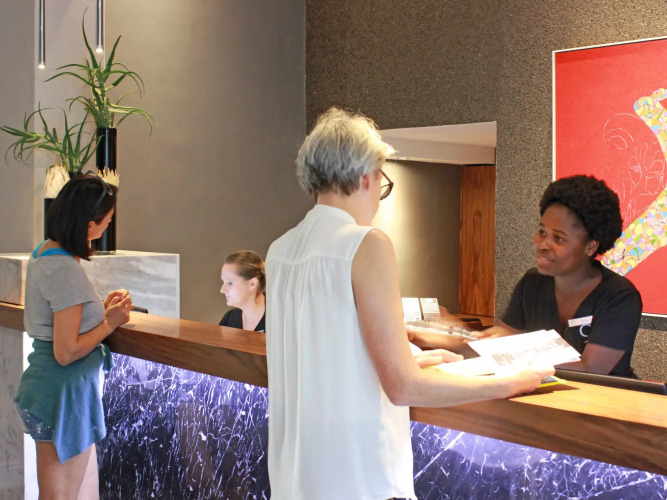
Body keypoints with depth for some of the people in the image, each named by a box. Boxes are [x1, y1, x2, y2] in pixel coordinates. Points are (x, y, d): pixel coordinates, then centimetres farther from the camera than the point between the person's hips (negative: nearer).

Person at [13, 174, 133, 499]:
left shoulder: (43, 254, 7)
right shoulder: (66, 270, -22)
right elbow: (66, 352, -23)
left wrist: (101, 310, 9)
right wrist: (109, 323, -11)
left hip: (46, 384, 10)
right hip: (65, 393, -10)